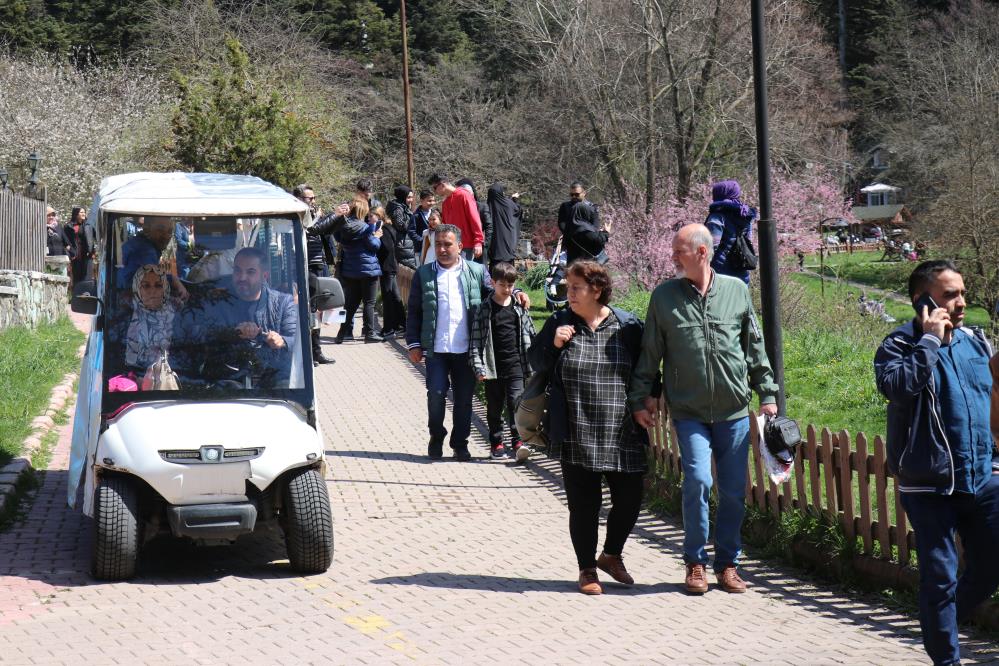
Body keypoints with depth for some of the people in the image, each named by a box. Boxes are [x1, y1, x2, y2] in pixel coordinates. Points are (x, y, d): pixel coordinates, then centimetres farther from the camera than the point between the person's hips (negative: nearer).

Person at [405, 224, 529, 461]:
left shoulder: (477, 271, 7)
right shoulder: (423, 274, 6)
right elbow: (414, 312, 7)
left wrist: (516, 294, -6)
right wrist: (413, 343, 1)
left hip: (466, 350, 1)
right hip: (436, 349, -1)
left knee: (464, 397, 5)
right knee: (436, 393, -6)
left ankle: (460, 443, 19)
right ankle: (436, 437, 16)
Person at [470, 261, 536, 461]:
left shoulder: (519, 307, 5)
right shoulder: (484, 310, -2)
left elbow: (529, 334, 12)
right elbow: (476, 339, -4)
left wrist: (532, 361, 10)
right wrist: (479, 367, -11)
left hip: (515, 364, 0)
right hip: (494, 367, 0)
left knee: (515, 402, -10)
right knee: (494, 406, 9)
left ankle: (517, 442, -9)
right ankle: (496, 443, 19)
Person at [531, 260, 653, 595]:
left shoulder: (628, 325, 1)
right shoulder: (559, 323, 3)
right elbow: (536, 363, 9)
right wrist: (554, 345, -8)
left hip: (622, 434, 0)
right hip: (576, 436, 0)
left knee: (629, 499, 5)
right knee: (583, 504, 4)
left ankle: (611, 555, 31)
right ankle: (587, 570, 20)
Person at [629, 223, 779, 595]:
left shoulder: (736, 290, 4)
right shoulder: (665, 297, 1)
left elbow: (755, 348, 10)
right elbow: (650, 354, 7)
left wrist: (767, 393, 9)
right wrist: (640, 398, 5)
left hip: (734, 411, 1)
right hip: (689, 411, -1)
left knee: (734, 489, 3)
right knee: (698, 480, -15)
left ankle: (727, 564, 18)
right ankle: (695, 563, 2)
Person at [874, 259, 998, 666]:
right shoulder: (899, 346, -10)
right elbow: (899, 385, -32)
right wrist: (930, 339, -24)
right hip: (929, 484, -6)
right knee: (940, 575, 2)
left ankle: (941, 625, 33)